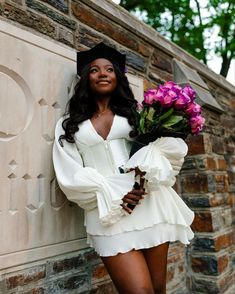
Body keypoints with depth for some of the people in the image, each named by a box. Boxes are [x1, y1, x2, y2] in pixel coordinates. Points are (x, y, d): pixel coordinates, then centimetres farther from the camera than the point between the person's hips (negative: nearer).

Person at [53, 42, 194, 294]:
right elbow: (70, 175, 0)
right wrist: (111, 194, -12)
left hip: (149, 204, 2)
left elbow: (172, 144, 5)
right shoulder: (68, 125, 11)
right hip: (108, 212, -1)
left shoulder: (136, 113, 15)